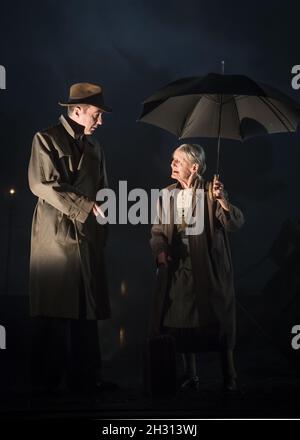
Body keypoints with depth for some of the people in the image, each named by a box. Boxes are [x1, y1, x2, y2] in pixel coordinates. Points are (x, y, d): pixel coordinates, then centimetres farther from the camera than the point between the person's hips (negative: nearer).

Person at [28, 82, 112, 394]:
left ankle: (85, 378, 11)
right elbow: (42, 184, -12)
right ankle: (47, 381, 2)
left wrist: (101, 236, 10)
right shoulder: (46, 139, 0)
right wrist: (86, 205, -15)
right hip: (56, 237, -6)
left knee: (86, 312, 5)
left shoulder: (94, 148, 21)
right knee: (55, 314, -6)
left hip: (88, 239, 6)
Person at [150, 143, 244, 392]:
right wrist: (160, 250, -9)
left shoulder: (210, 192, -6)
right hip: (179, 270, 4)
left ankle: (229, 377, 17)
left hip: (210, 271, -4)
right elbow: (157, 229, 10)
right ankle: (190, 376, 25)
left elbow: (236, 224, -15)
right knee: (183, 325, 10)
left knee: (218, 324, 2)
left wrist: (223, 200, -32)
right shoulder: (168, 194, 7)